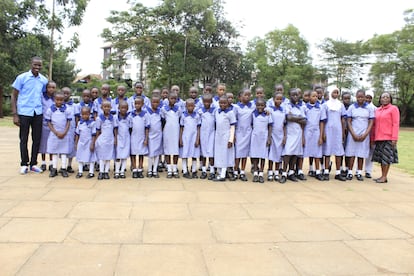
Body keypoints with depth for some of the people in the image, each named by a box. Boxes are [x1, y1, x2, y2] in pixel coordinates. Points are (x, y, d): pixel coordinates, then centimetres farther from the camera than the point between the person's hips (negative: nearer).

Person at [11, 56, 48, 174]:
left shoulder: (44, 80, 6)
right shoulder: (22, 78, -4)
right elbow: (14, 96, -2)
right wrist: (15, 115, -9)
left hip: (38, 113, 3)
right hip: (24, 113, -3)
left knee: (37, 139, 6)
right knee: (24, 139, 5)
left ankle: (33, 164, 18)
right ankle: (24, 164, 16)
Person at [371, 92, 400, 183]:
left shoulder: (393, 108, -1)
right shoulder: (377, 110, 15)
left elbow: (396, 124, -7)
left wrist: (394, 138, -14)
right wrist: (373, 138, 11)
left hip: (388, 138, -6)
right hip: (378, 138, 6)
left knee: (386, 157, -4)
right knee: (381, 157, 8)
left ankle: (384, 177, 1)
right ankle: (382, 176, 14)